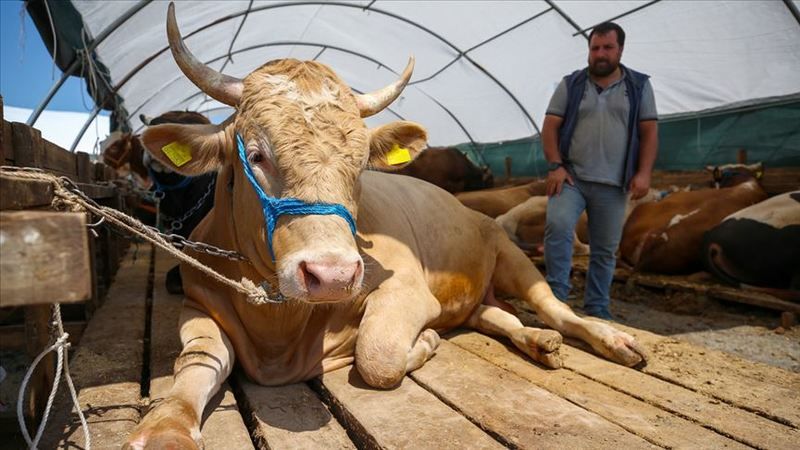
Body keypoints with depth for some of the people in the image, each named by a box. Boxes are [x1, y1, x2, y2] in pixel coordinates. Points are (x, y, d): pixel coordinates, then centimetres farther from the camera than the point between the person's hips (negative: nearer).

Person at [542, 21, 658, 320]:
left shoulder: (639, 86, 10)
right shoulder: (571, 84, 8)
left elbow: (649, 132, 6)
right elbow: (550, 127, 3)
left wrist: (643, 173, -6)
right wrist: (555, 166, -10)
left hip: (612, 184, 1)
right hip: (570, 177, -1)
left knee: (605, 250, 6)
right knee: (557, 226, -25)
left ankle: (597, 309, 18)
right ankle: (557, 293, -15)